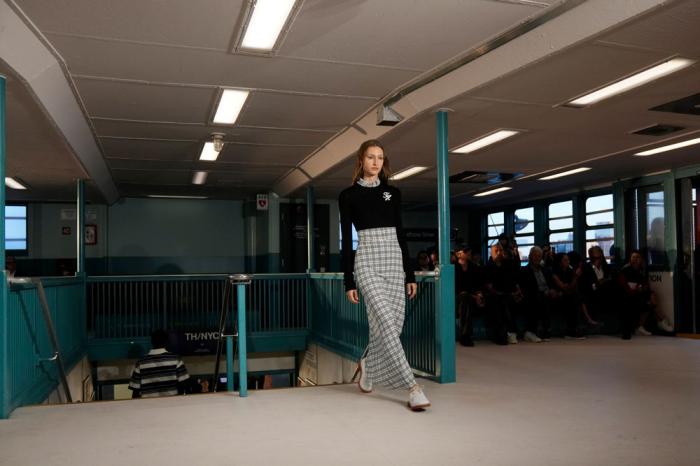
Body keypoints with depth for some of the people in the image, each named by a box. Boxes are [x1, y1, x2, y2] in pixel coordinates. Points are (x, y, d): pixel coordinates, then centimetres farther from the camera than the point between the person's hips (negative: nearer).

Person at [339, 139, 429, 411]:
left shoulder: (393, 192, 13)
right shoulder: (349, 195, 3)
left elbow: (400, 234, 13)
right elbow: (346, 240, 0)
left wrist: (410, 274, 8)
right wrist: (348, 282, -4)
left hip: (394, 261, 5)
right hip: (368, 261, -4)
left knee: (393, 324, 4)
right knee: (386, 322, -16)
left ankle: (368, 365, 32)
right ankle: (412, 387, -13)